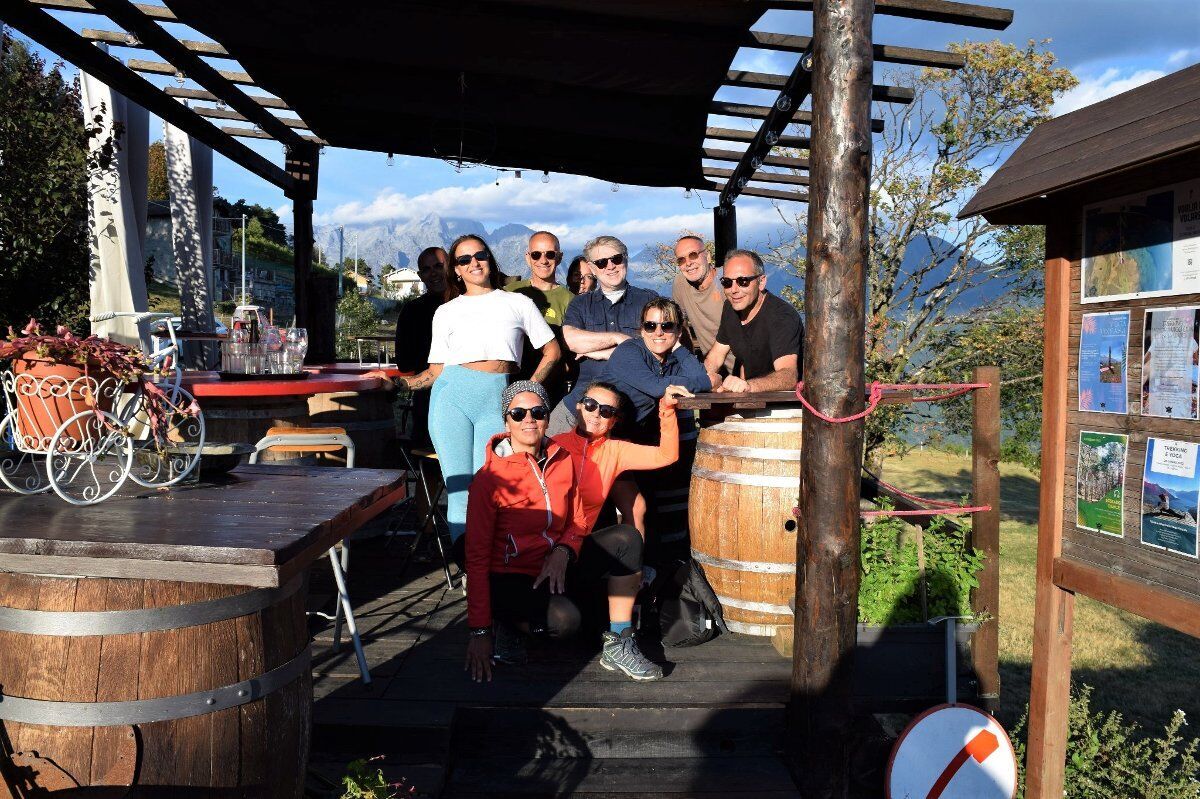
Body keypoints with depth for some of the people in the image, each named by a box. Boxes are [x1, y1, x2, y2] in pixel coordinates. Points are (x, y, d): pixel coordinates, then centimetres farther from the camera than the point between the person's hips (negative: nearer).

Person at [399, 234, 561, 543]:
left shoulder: (518, 303, 18)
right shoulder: (446, 312, 20)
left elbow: (552, 351, 17)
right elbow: (436, 370, 15)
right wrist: (398, 383, 1)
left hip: (497, 401, -1)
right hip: (452, 394, 1)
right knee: (459, 488, -8)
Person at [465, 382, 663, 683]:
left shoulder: (562, 460, -1)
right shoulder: (490, 477, -17)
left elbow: (578, 522, 10)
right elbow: (477, 557, -15)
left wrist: (563, 551, -15)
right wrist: (479, 631, -18)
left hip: (555, 564, 6)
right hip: (509, 576, -6)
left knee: (627, 539, -12)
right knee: (564, 619, -34)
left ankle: (618, 646, -8)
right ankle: (504, 621, -2)